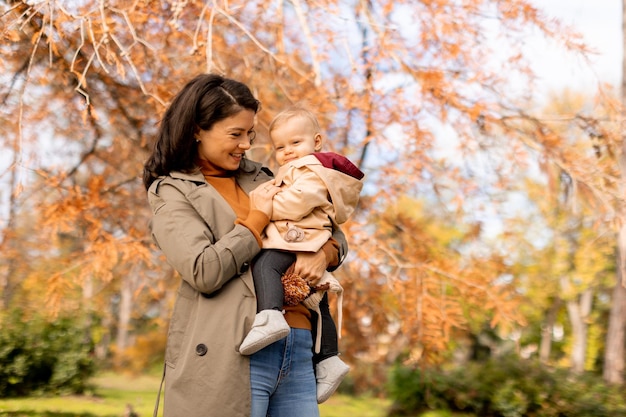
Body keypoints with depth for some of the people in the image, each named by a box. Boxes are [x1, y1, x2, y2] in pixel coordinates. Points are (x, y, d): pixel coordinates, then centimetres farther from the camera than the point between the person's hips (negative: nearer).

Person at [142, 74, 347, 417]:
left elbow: (333, 232, 23)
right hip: (232, 356, -5)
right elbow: (204, 272, -12)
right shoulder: (173, 192, 4)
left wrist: (324, 253, -1)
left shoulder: (259, 179, 20)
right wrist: (257, 219, -3)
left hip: (296, 349, 5)